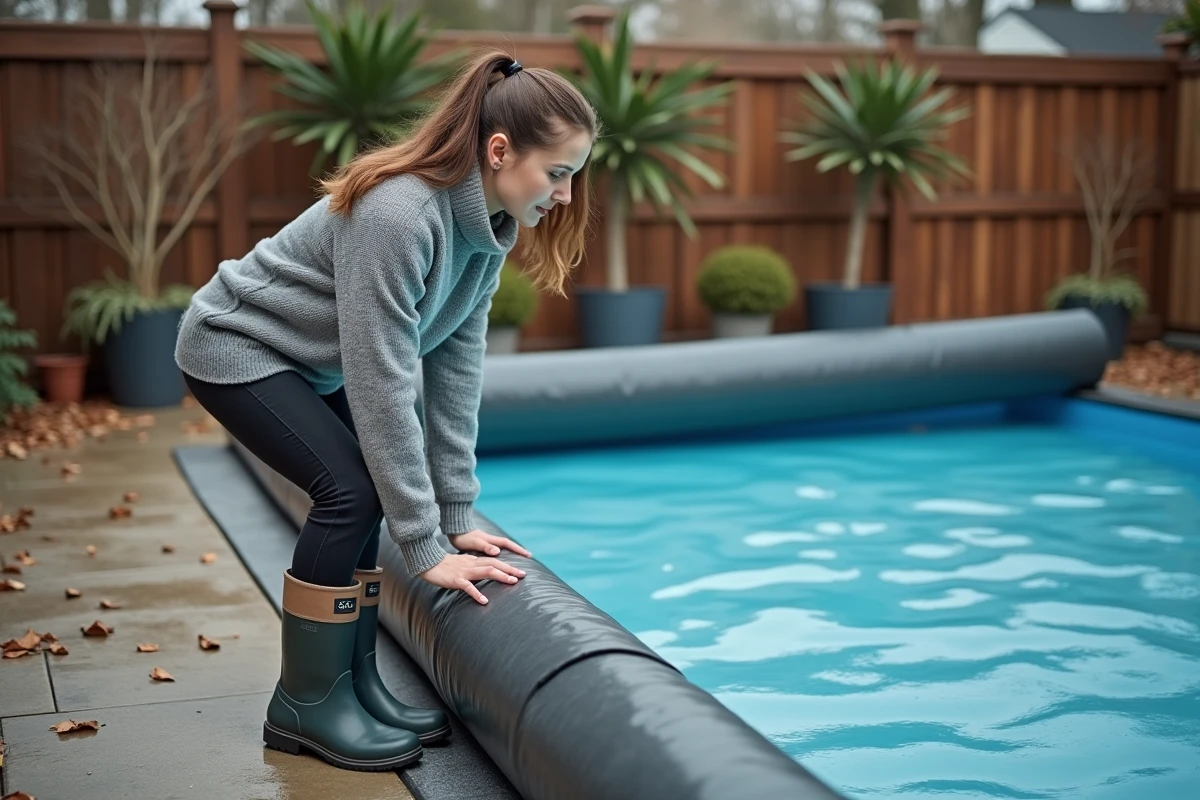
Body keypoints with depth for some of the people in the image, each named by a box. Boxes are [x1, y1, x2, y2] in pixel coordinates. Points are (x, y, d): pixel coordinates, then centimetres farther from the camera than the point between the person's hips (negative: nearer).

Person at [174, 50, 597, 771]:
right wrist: (425, 548, -28)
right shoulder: (397, 213, -34)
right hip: (236, 349, -8)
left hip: (308, 360, 8)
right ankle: (304, 705, -3)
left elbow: (456, 366, -7)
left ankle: (354, 685, 11)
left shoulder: (485, 224, -9)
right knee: (351, 489, -18)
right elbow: (383, 386, -33)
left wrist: (459, 513, -8)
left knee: (373, 490, -2)